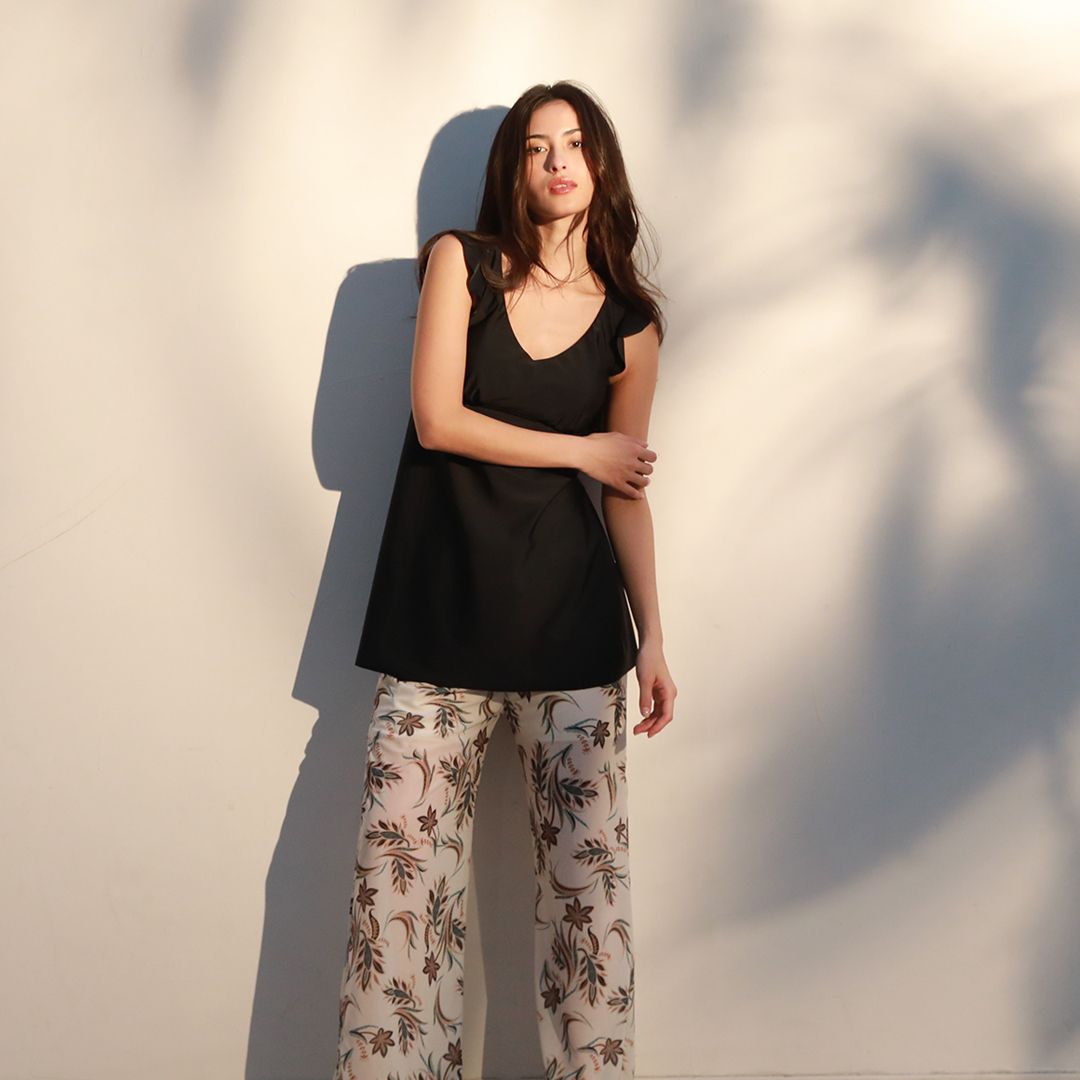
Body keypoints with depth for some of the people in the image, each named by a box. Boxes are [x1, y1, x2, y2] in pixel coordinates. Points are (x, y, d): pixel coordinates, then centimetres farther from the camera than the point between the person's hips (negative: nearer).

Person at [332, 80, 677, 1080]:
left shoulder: (629, 322, 8)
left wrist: (653, 636, 3)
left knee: (587, 873, -1)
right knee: (399, 866, -3)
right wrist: (582, 450, -1)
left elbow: (627, 489, 9)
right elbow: (437, 418, -6)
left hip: (572, 618, 1)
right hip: (439, 608, -1)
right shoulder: (461, 262, 5)